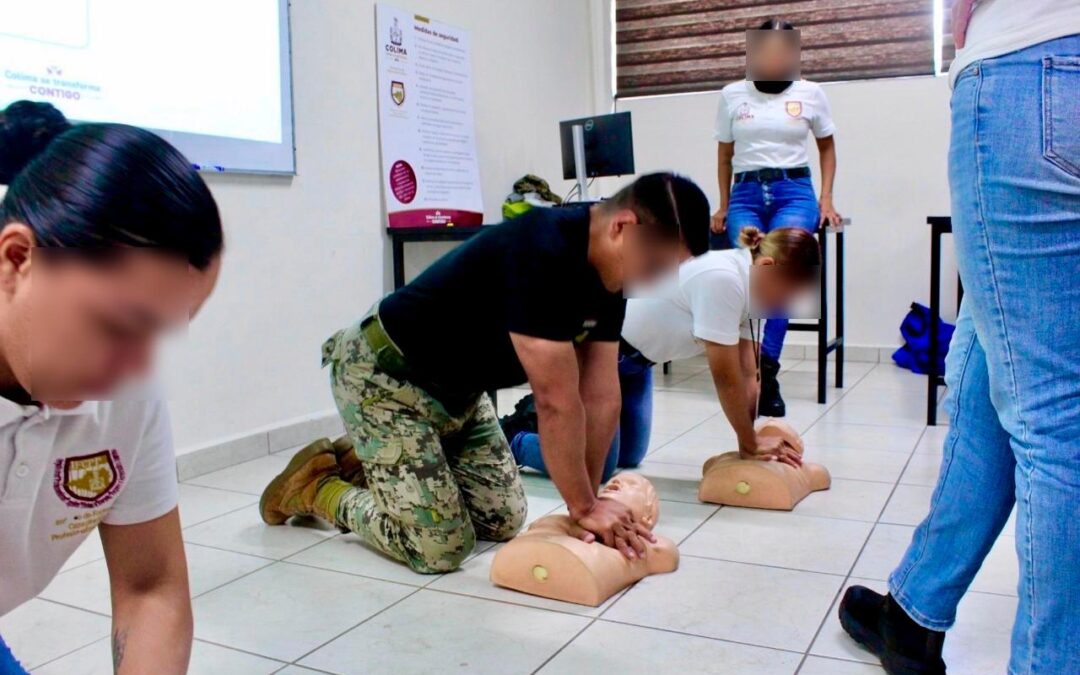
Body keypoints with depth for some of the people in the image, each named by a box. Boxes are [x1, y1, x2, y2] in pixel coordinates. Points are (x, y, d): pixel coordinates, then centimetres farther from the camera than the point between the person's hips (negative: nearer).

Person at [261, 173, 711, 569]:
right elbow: (556, 401, -30)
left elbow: (600, 395, -5)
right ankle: (315, 487, 12)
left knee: (504, 521, 10)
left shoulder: (608, 272, -5)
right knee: (440, 548, -12)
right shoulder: (542, 254, -33)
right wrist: (584, 507, -19)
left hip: (457, 388, 9)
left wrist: (591, 500, -8)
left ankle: (365, 463, 24)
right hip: (385, 377, -9)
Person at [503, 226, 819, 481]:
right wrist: (749, 443, -13)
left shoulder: (747, 281, -3)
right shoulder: (723, 279, -32)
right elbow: (726, 378, -25)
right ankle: (511, 437, 10)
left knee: (630, 456, 18)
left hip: (632, 354, 10)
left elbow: (746, 374, -3)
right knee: (598, 467, -10)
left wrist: (753, 441, -10)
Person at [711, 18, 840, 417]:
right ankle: (753, 373, -13)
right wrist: (723, 206, 12)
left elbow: (827, 147, 19)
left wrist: (826, 199, 9)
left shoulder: (810, 94, 8)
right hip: (746, 194, 1)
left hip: (794, 192, -1)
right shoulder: (732, 95, 10)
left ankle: (765, 371, -20)